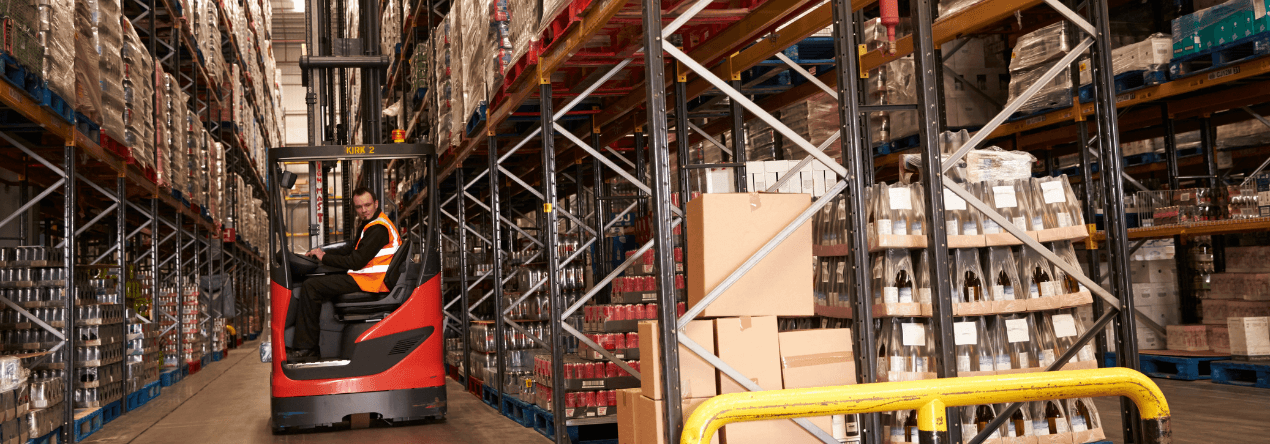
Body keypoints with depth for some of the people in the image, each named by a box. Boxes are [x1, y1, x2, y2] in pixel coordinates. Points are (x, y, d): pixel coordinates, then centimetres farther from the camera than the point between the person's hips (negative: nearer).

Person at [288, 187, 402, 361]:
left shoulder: (378, 228, -17)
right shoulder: (368, 223, 17)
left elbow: (355, 262, -20)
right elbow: (352, 249, 24)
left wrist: (324, 258, -8)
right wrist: (325, 252, 10)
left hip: (368, 282, -11)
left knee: (310, 287, -13)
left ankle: (305, 348, -10)